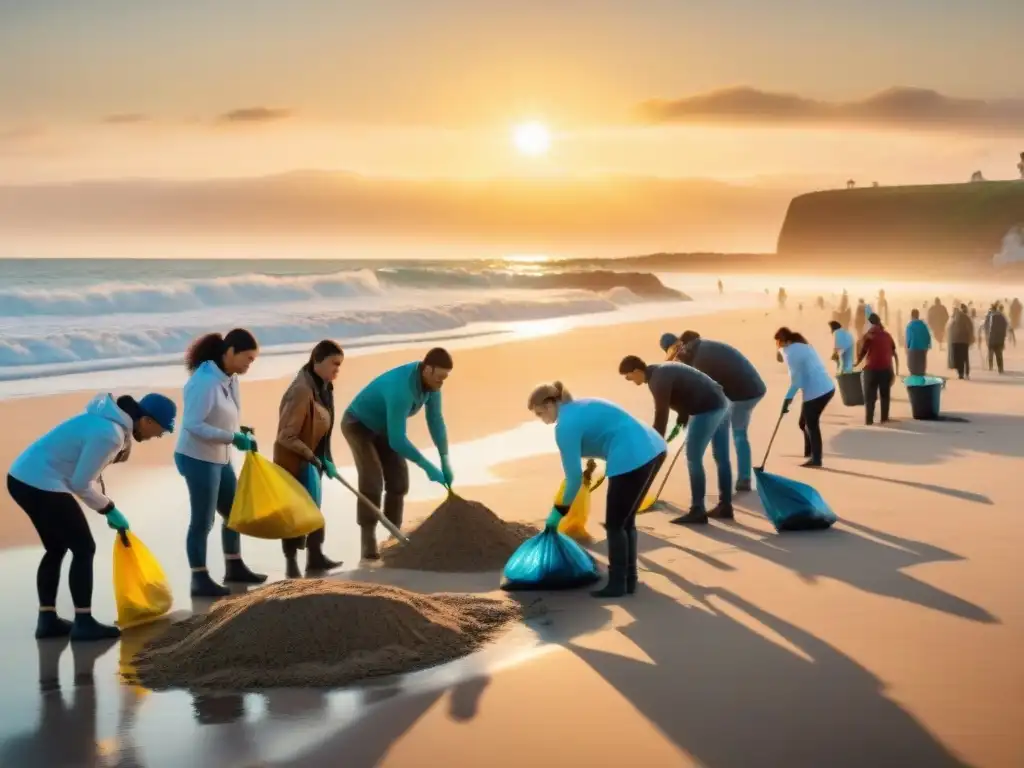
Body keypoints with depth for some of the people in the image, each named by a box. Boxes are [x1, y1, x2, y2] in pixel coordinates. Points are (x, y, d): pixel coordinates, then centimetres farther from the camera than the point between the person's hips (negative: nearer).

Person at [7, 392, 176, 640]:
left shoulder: (113, 422, 11)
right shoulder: (109, 433, -20)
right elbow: (81, 483, -16)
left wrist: (106, 505, 13)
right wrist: (109, 509, -3)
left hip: (24, 478, 10)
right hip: (40, 484, -10)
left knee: (56, 549, 19)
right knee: (83, 548, -1)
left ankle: (47, 619, 23)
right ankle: (83, 623, 3)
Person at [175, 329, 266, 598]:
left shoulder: (230, 379, 2)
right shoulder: (205, 382, -24)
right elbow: (192, 425, -27)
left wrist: (242, 434, -5)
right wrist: (233, 438, -25)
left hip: (220, 458, 9)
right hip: (198, 459, -9)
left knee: (234, 511, 18)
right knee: (202, 520, -1)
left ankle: (234, 568, 33)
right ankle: (200, 580, 9)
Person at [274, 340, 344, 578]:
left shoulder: (323, 387, 2)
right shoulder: (302, 391, -27)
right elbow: (286, 436, -25)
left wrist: (325, 460, 14)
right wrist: (312, 457, -23)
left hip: (313, 458, 9)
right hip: (295, 461, -9)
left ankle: (315, 556, 30)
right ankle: (292, 563, 9)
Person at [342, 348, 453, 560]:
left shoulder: (431, 382, -15)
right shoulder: (401, 389, -41)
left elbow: (436, 420, -5)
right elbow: (397, 440, -40)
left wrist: (445, 462, -8)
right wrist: (428, 467, -33)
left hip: (383, 428, 8)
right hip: (358, 425, -8)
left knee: (399, 480, -1)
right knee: (372, 480, -21)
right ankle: (369, 542, -17)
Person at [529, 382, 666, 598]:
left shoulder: (566, 426, -7)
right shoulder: (581, 406, 20)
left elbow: (574, 477, -6)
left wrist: (560, 510, 7)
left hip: (632, 460, -10)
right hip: (653, 449, 10)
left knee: (615, 525, 4)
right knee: (627, 522, 18)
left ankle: (617, 585, 9)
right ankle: (629, 580, 23)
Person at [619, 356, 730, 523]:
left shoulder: (658, 379, -14)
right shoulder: (663, 371, 16)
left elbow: (661, 415, -15)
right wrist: (680, 422, 18)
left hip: (707, 409, -10)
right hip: (720, 403, 10)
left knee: (693, 459, -4)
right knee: (722, 458, 15)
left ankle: (697, 511, -3)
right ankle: (725, 506, 22)